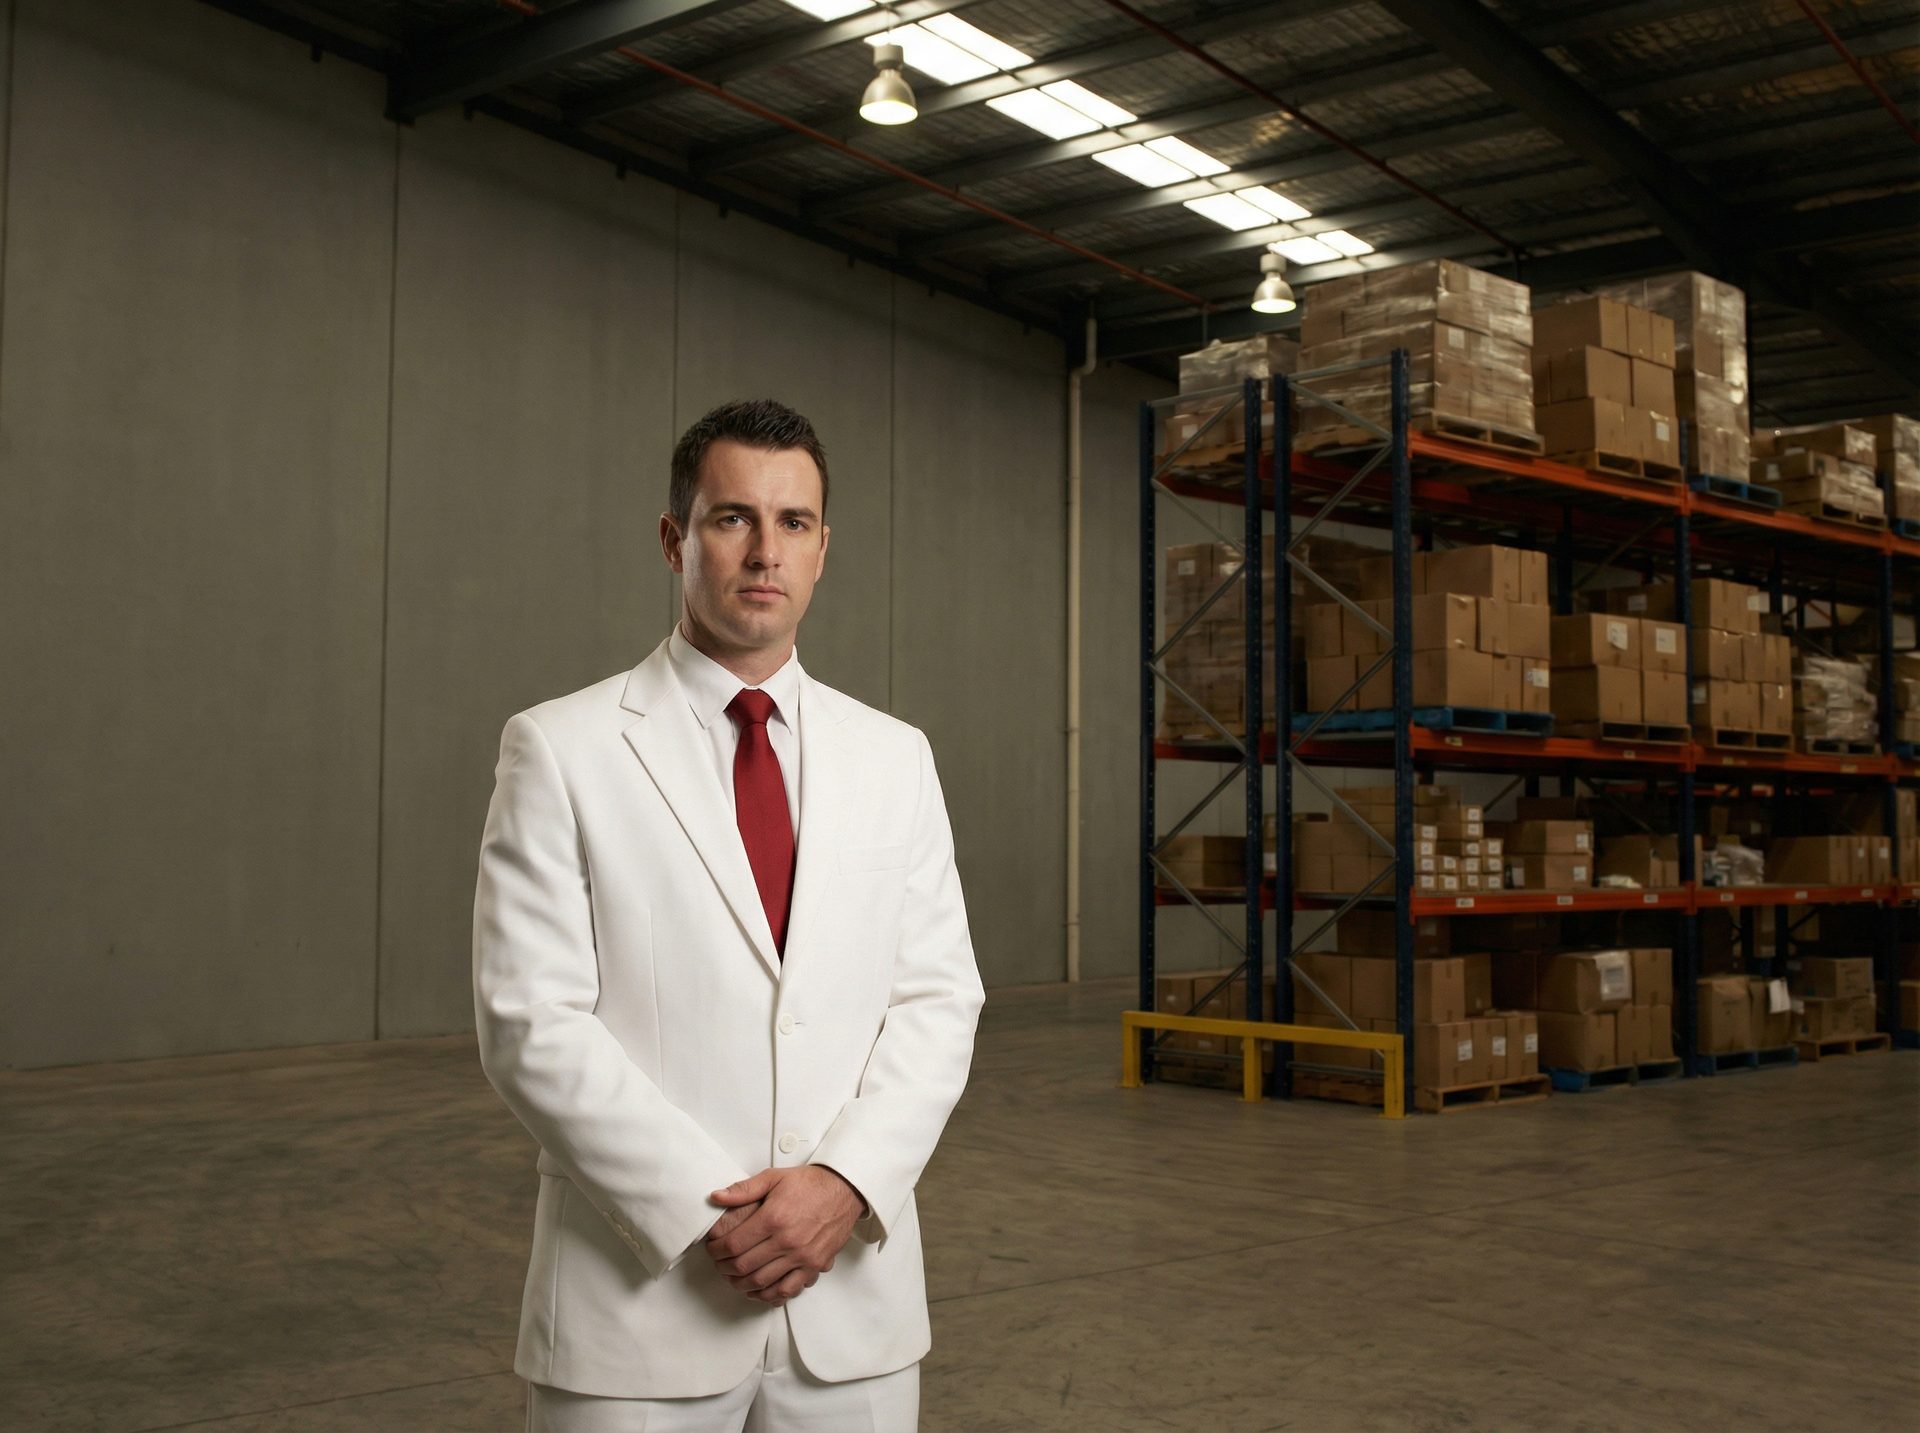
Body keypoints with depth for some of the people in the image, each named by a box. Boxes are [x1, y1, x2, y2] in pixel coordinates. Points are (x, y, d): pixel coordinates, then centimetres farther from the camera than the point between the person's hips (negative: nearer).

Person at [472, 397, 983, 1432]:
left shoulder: (894, 758, 7)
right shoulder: (561, 750, -4)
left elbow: (938, 999, 3)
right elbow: (532, 1024, -9)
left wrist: (847, 1181, -12)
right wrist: (710, 1215, -14)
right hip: (645, 1298, -3)